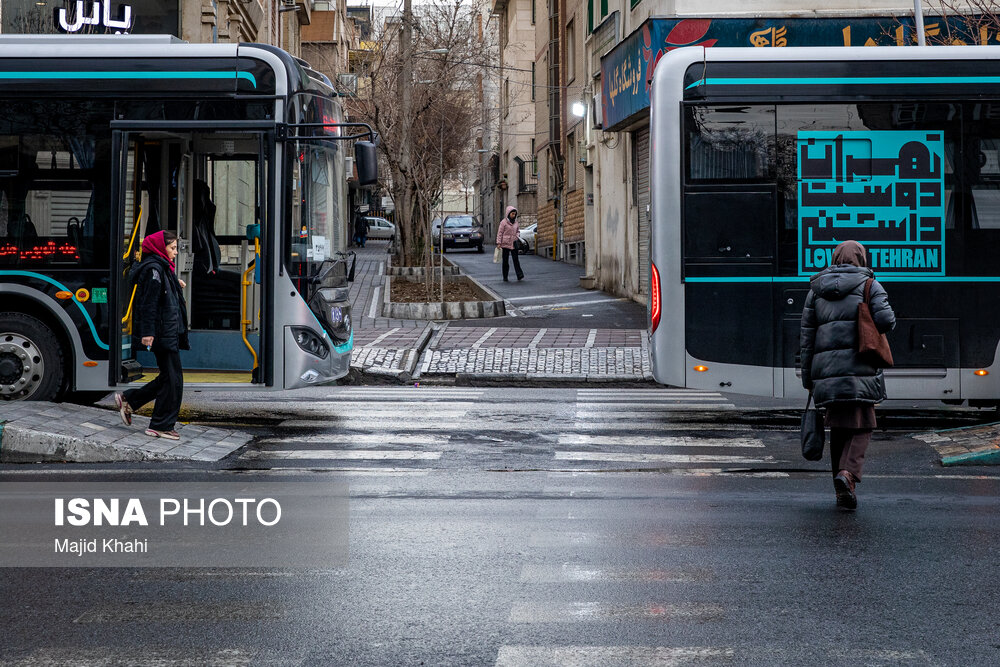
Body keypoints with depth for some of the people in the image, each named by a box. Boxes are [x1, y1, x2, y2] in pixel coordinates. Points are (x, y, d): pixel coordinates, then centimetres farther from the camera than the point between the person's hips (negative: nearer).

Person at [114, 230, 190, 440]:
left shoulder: (163, 268, 18)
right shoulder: (153, 269, -13)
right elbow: (149, 303, -19)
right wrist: (147, 333, -23)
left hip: (168, 333, 11)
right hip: (162, 334, -10)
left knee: (168, 378, 13)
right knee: (173, 379, -6)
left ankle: (128, 400, 20)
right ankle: (161, 426, 2)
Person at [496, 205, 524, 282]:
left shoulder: (516, 222, 9)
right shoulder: (503, 222, -4)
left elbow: (518, 231, 21)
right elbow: (500, 233, -4)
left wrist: (517, 235, -1)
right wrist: (498, 243, -9)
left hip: (514, 244, 3)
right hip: (505, 244, -3)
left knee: (516, 260, -5)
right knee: (505, 260, 3)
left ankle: (520, 275, -9)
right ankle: (505, 277, 10)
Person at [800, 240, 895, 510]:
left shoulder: (816, 290, 15)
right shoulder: (869, 285, 4)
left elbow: (807, 336, 12)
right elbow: (886, 320, -10)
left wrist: (808, 378, 16)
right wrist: (872, 326, 15)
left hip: (827, 370, 4)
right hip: (860, 367, -4)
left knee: (839, 428, 13)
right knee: (861, 426, 2)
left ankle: (842, 492, 14)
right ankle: (848, 473, -22)